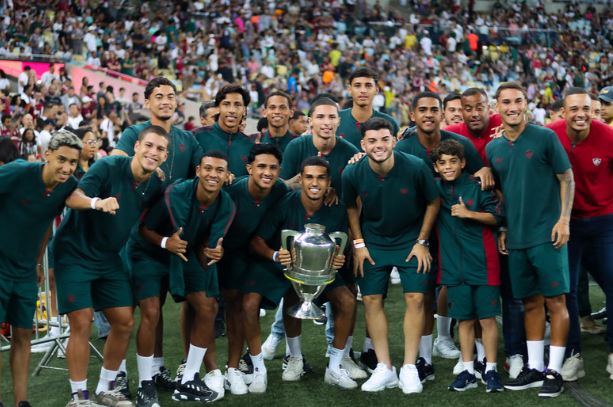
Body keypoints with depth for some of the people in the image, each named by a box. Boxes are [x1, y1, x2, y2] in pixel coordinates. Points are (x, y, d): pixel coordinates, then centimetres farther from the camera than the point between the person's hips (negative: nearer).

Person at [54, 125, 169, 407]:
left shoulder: (156, 186, -1)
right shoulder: (109, 168, -19)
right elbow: (72, 197, -31)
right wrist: (97, 202, -50)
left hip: (108, 258, 6)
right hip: (75, 253, -6)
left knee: (125, 322, 5)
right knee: (82, 322, -12)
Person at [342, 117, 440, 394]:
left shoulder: (416, 168, -21)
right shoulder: (353, 174, -17)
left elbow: (433, 202, -5)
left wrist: (421, 241, -5)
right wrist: (358, 243, 0)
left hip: (410, 241, -2)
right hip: (372, 242, 2)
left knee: (415, 298, -8)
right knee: (371, 300, -2)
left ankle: (409, 368, 3)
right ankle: (384, 368, 9)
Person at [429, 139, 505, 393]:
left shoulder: (477, 185, -4)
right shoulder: (434, 189, 6)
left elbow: (497, 215, -6)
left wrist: (469, 213, -16)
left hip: (482, 264, -3)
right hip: (453, 265, 3)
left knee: (487, 319, 1)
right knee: (464, 319, 9)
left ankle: (490, 371, 10)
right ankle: (468, 371, 17)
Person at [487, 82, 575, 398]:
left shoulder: (545, 138, -3)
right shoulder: (493, 148, 10)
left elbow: (567, 178, -1)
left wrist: (564, 220, -10)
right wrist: (502, 229, 11)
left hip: (547, 234, -4)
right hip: (516, 238, 5)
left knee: (555, 301, -3)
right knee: (530, 303, 11)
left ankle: (554, 371, 3)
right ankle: (534, 368, 19)